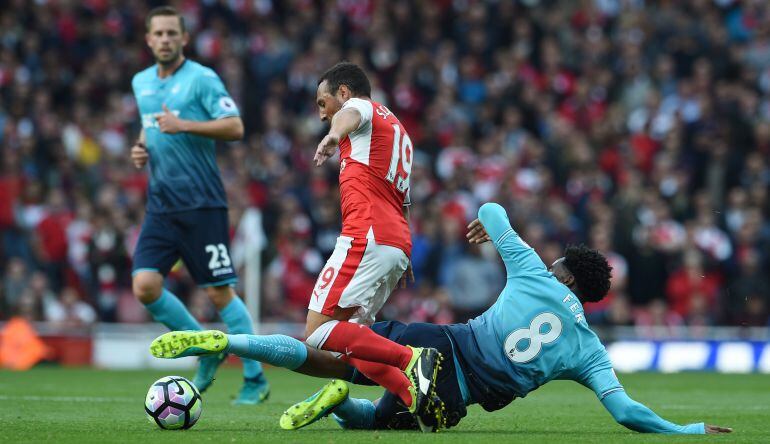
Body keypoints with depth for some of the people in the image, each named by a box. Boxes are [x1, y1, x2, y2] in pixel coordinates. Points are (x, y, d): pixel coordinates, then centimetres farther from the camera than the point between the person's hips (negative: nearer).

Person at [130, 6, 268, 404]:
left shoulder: (201, 79, -7)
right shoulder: (141, 82, 14)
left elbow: (235, 127, -15)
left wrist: (183, 125, -22)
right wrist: (141, 147, 9)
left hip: (201, 203, -6)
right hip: (160, 203, 6)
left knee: (219, 293, -5)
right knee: (145, 286, -8)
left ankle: (255, 379, 7)